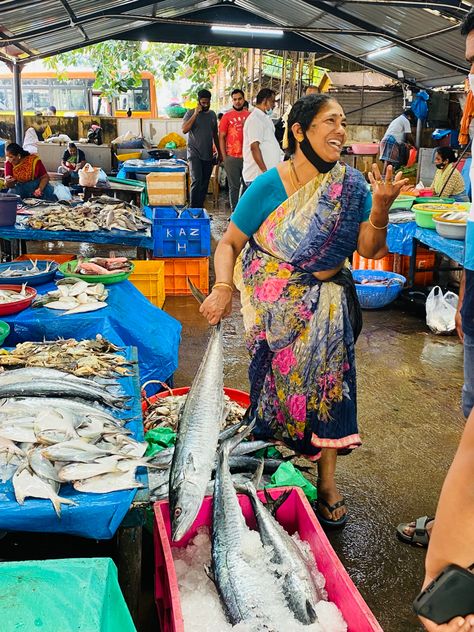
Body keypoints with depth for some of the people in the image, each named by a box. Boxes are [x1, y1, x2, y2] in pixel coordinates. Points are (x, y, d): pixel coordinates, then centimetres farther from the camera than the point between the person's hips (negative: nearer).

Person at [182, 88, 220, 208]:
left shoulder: (212, 114, 12)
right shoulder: (190, 113, -2)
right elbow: (184, 130, -18)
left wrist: (219, 153, 17)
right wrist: (196, 114, -19)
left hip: (208, 155, 5)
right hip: (194, 154, -5)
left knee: (205, 183, 6)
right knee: (196, 181, -19)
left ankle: (200, 208, 14)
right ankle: (193, 209, -17)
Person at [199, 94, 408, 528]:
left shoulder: (351, 184, -2)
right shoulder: (269, 186, -10)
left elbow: (369, 250, -4)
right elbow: (230, 243, -5)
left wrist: (380, 208, -22)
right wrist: (223, 288, -21)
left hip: (325, 301, 2)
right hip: (273, 303, -2)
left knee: (328, 380, -1)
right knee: (277, 381, 3)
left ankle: (327, 482, 13)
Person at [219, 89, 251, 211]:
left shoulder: (250, 115, 8)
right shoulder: (227, 116, 2)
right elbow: (221, 137, 2)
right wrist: (224, 156, -4)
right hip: (232, 157, -2)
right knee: (234, 186, 4)